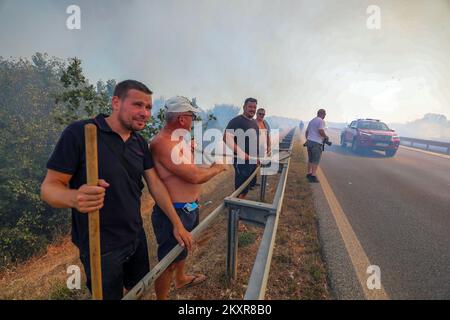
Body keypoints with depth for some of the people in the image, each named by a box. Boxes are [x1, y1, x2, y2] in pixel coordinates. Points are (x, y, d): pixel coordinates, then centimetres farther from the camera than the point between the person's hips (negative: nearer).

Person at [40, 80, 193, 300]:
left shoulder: (140, 143, 1)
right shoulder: (79, 133, -18)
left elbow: (155, 184, 2)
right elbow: (49, 187, -15)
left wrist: (177, 224, 2)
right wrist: (75, 197, -38)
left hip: (137, 238, 6)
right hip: (100, 248, -5)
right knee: (110, 295, 17)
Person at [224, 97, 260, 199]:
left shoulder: (254, 122, 14)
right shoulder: (236, 121, -13)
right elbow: (226, 138, -25)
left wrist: (257, 157, 17)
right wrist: (241, 153, -30)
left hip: (253, 160, 9)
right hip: (242, 161, -9)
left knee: (250, 185, 19)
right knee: (241, 190, -2)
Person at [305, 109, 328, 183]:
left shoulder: (311, 121, 18)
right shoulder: (321, 121, -7)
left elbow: (306, 132, 22)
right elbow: (321, 131, -20)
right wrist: (326, 137, -3)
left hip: (309, 141, 8)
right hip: (316, 143, -8)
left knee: (310, 159, 16)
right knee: (316, 160, -4)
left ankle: (309, 174, 24)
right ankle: (313, 176, -6)